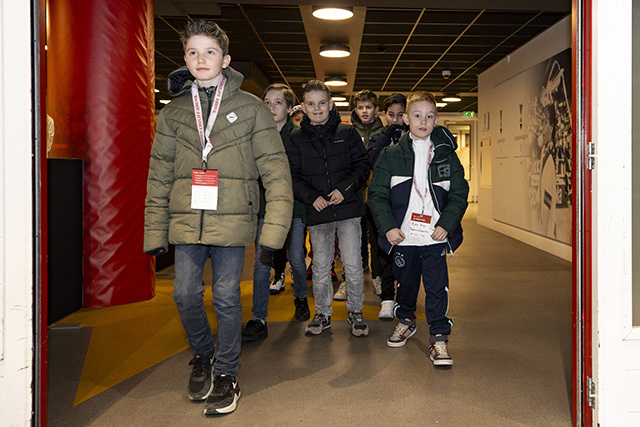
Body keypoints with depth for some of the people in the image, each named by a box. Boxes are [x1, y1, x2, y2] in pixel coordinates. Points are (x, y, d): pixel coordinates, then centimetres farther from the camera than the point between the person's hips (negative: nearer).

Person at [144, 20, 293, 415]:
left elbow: (275, 170, -2)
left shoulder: (251, 108, 3)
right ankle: (203, 354, 32)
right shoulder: (173, 112, 11)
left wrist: (275, 225, -10)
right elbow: (159, 176, 11)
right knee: (186, 294, 5)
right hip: (186, 221, 3)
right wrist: (155, 231, 6)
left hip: (232, 220, -3)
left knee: (227, 298, 2)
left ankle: (226, 373, 20)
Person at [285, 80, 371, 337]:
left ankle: (356, 311, 20)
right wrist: (311, 197, -12)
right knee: (320, 267, 9)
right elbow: (293, 176, 3)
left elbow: (362, 166, 3)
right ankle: (323, 314, 25)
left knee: (353, 265, 1)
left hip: (348, 209, -1)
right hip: (317, 211, 1)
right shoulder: (296, 139, 5)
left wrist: (345, 189, -12)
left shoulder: (347, 133, 3)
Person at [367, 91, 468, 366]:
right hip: (403, 236, 1)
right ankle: (406, 321, 41)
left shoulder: (447, 156, 4)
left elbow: (459, 194, 4)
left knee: (437, 286, -3)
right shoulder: (390, 156, 2)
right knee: (405, 281, 16)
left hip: (436, 236, -1)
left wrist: (446, 224, -8)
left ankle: (439, 338, 7)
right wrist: (388, 226, -10)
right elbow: (377, 194, 0)